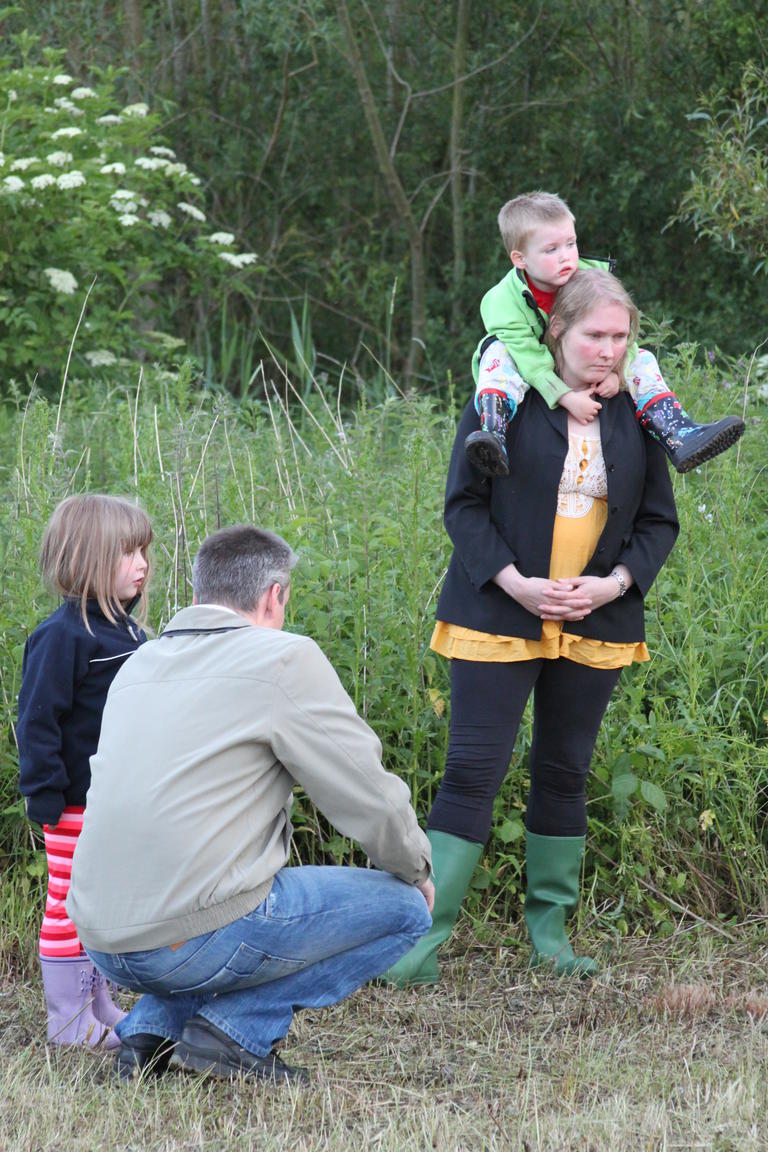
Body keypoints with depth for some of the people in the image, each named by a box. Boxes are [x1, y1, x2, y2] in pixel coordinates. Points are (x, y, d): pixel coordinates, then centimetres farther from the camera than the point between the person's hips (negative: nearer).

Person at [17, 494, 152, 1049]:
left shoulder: (128, 633, 11)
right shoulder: (62, 636, -16)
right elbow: (37, 721, -18)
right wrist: (45, 795, -21)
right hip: (77, 807, -8)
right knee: (71, 905, 0)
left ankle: (101, 1008, 25)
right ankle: (70, 1021, 6)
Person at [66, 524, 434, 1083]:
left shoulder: (138, 665, 16)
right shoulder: (284, 658, -5)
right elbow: (372, 799, -3)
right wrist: (419, 873, 17)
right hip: (194, 940, -8)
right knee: (404, 907, 7)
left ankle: (153, 1028, 14)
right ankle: (238, 1027, -4)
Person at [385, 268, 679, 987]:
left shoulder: (635, 417, 7)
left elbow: (659, 520, 11)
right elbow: (463, 503, -4)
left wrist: (616, 581, -7)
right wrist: (514, 582, -16)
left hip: (594, 626, 4)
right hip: (500, 617, -4)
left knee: (564, 774, 10)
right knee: (472, 772, -8)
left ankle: (550, 928, 20)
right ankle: (424, 937, -6)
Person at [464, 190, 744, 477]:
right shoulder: (504, 301, -22)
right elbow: (528, 357, -31)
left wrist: (615, 370, -27)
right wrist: (565, 396, -39)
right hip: (532, 385, -4)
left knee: (641, 360, -9)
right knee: (498, 352, -32)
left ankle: (678, 436, -24)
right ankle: (493, 434, -54)